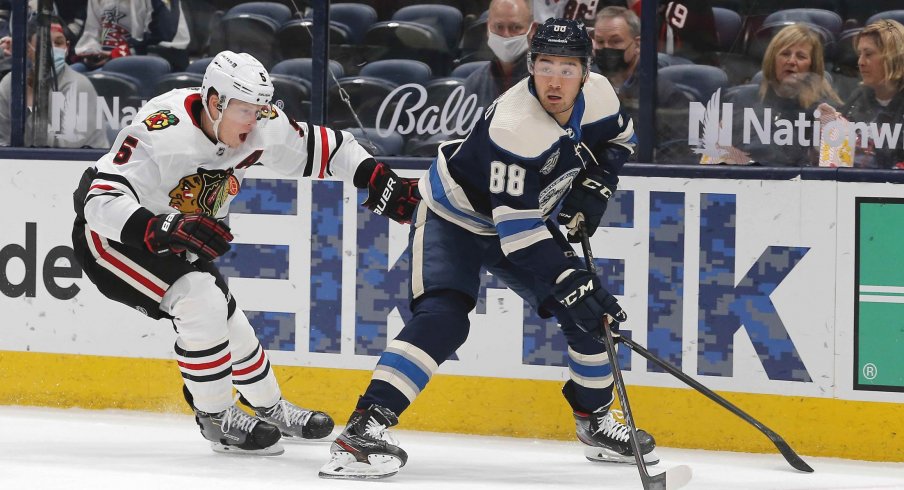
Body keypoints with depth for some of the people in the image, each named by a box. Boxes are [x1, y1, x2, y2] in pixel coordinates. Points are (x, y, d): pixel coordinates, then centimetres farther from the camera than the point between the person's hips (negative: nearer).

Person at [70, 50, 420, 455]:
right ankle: (216, 418, -7)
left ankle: (270, 408, 35)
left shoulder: (259, 125, -15)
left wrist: (378, 179, -10)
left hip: (170, 239, 8)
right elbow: (102, 202, -43)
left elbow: (318, 147, 1)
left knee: (226, 321, 11)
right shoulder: (162, 133, -37)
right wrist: (164, 228, -57)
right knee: (199, 300, -24)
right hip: (109, 236, -8)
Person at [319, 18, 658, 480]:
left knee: (588, 310, 4)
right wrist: (570, 283, -41)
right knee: (442, 318, -27)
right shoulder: (513, 126, -36)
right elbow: (518, 230, -38)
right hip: (451, 216, -7)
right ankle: (365, 426, -33)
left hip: (522, 215, 7)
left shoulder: (597, 95, -14)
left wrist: (592, 189, -6)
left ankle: (595, 420, 25)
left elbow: (618, 138, 11)